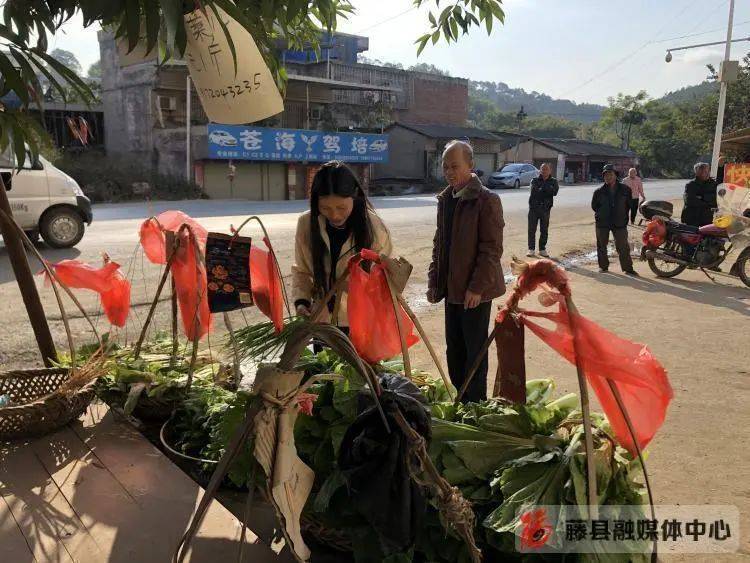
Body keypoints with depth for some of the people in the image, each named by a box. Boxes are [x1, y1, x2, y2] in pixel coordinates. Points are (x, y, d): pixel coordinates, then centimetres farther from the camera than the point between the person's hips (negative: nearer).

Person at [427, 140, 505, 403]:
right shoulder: (445, 199, 11)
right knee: (454, 351, 14)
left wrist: (477, 287, -18)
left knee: (475, 351, 4)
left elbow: (492, 249, -14)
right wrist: (434, 281, 10)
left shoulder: (486, 200, -11)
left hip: (475, 291, -7)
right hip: (451, 288, 7)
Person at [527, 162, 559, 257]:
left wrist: (541, 190, -15)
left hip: (545, 209, 1)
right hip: (534, 208, -1)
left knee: (544, 231, 6)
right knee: (532, 230, 0)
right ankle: (531, 249, 6)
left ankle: (542, 249, 16)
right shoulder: (535, 180, 2)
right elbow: (534, 191, -16)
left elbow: (555, 192, -12)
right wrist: (548, 190, -13)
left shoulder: (553, 181, 6)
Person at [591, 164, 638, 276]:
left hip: (620, 223, -1)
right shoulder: (599, 192, -1)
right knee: (601, 245, 9)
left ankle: (628, 268, 6)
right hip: (602, 223, 1)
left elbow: (629, 204, 12)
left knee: (623, 246, -2)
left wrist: (623, 215, 7)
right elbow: (594, 205, 11)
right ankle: (603, 266, 25)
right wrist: (601, 214, 5)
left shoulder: (625, 189, 0)